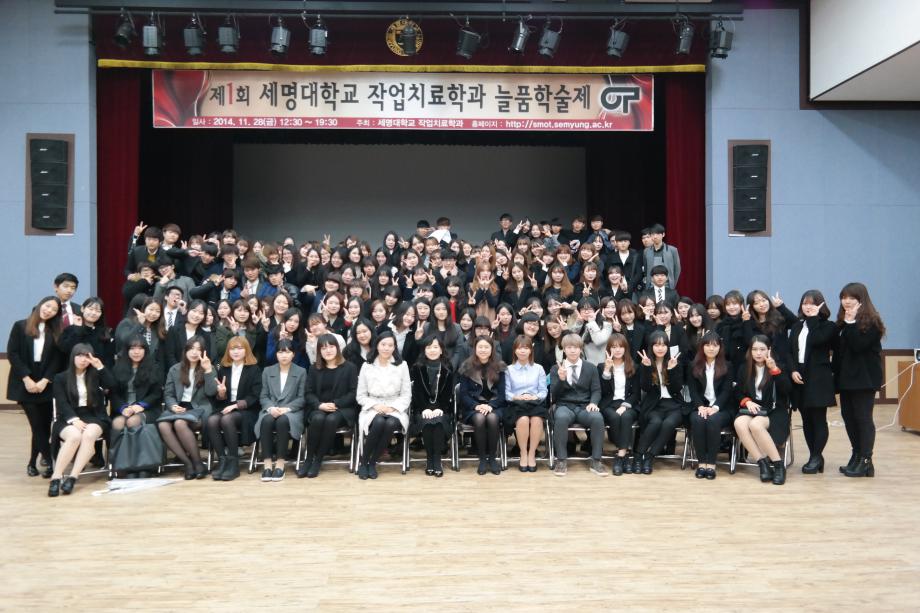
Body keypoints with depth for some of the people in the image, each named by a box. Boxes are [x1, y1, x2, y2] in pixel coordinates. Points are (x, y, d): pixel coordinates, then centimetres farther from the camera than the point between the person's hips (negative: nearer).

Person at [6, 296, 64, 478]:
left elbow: (57, 359, 2)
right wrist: (27, 379, -12)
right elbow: (12, 354, -4)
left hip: (45, 385, 2)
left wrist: (45, 380, -11)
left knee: (44, 425, 1)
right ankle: (50, 462, -2)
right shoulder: (20, 326, 2)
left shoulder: (55, 332, 8)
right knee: (37, 425, -8)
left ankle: (32, 463, 15)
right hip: (25, 384, -2)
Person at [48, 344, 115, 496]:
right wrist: (74, 420, -18)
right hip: (69, 419, -1)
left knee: (89, 435, -34)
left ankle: (72, 477, -37)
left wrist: (100, 366, -13)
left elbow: (111, 385, -5)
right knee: (74, 436, -35)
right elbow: (62, 404, -1)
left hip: (94, 417, 1)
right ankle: (55, 478, -34)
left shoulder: (95, 375, 14)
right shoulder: (60, 378, 9)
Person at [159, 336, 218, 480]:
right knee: (162, 425, -31)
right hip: (178, 408, 3)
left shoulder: (209, 368, 8)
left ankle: (197, 462, -23)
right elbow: (168, 394, 12)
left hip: (199, 408, -3)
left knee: (180, 423, -36)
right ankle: (188, 463, -24)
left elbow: (211, 392, -6)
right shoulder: (175, 369, 15)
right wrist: (173, 406, -9)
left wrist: (208, 370, -14)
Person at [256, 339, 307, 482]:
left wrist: (287, 408, -15)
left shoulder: (301, 372, 8)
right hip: (270, 410, 2)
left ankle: (280, 463, -31)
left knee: (282, 421, -37)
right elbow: (263, 396, 9)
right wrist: (271, 407, -13)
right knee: (267, 420, -34)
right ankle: (267, 462, -30)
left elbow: (301, 398, 1)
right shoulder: (267, 371, 15)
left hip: (291, 411, -2)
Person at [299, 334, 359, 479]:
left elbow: (353, 393, -4)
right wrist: (319, 405, -14)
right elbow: (308, 393, 6)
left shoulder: (350, 367, 3)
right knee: (318, 419, -33)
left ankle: (318, 460, -23)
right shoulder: (315, 368, 13)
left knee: (331, 420, -35)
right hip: (319, 408, 2)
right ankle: (308, 459, -20)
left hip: (343, 408, -2)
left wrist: (335, 404, -16)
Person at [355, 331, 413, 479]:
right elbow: (360, 396, 5)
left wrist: (392, 407, -13)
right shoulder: (367, 366, 5)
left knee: (390, 424, -35)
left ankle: (372, 462, -17)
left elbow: (406, 395, 3)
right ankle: (363, 461, -16)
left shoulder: (402, 365, 4)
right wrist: (375, 405, -12)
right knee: (378, 422, -35)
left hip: (395, 409, 0)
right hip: (373, 409, 0)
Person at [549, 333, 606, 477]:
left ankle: (596, 461, -22)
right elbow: (553, 395, 2)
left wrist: (593, 403, -15)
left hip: (585, 407, 1)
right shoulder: (556, 369, 11)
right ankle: (561, 460, -26)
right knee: (561, 417, -38)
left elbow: (596, 390, 8)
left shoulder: (591, 368, 13)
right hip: (565, 406, -1)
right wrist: (561, 379, -17)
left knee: (598, 418, -34)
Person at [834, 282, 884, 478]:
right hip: (846, 376, 7)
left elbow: (858, 345, -21)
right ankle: (856, 456, 18)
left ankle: (866, 461, -2)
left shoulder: (871, 322, -8)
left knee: (862, 417, -6)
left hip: (864, 378, -7)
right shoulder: (843, 321, 13)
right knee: (848, 416, 9)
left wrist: (850, 323, -19)